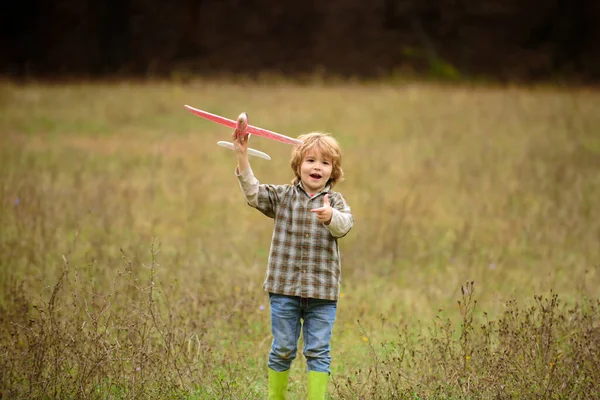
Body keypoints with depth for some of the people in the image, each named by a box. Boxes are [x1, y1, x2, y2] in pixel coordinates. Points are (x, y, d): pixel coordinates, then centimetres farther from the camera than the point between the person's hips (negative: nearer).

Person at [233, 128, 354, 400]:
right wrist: (242, 157, -19)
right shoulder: (282, 197, 6)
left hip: (322, 292, 0)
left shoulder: (335, 202, 2)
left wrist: (331, 216, -41)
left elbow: (345, 225, -16)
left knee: (318, 352, 1)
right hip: (284, 288, 1)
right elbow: (254, 194, -8)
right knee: (282, 349, 9)